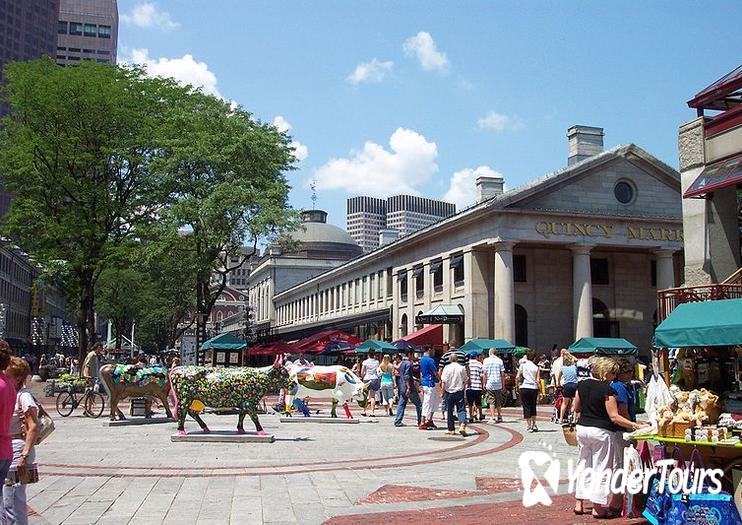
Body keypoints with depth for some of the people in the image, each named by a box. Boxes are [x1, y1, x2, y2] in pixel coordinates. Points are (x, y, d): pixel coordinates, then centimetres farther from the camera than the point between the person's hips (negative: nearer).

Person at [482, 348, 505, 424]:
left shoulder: (486, 360, -1)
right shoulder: (500, 361, 5)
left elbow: (484, 373, -7)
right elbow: (502, 374, 4)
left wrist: (484, 384, -2)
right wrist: (503, 385, 10)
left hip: (489, 384, -3)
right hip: (498, 384, 3)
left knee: (491, 402, -1)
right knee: (498, 402, 14)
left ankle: (492, 418, -6)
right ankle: (499, 417, 18)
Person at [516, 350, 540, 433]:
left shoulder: (523, 365, 1)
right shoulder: (536, 367, 5)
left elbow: (517, 377, -6)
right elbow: (538, 380, -2)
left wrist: (516, 385, 9)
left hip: (524, 388, -2)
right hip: (534, 388, 2)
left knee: (526, 407, 3)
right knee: (533, 407, 18)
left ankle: (529, 426, 1)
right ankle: (534, 425, 18)